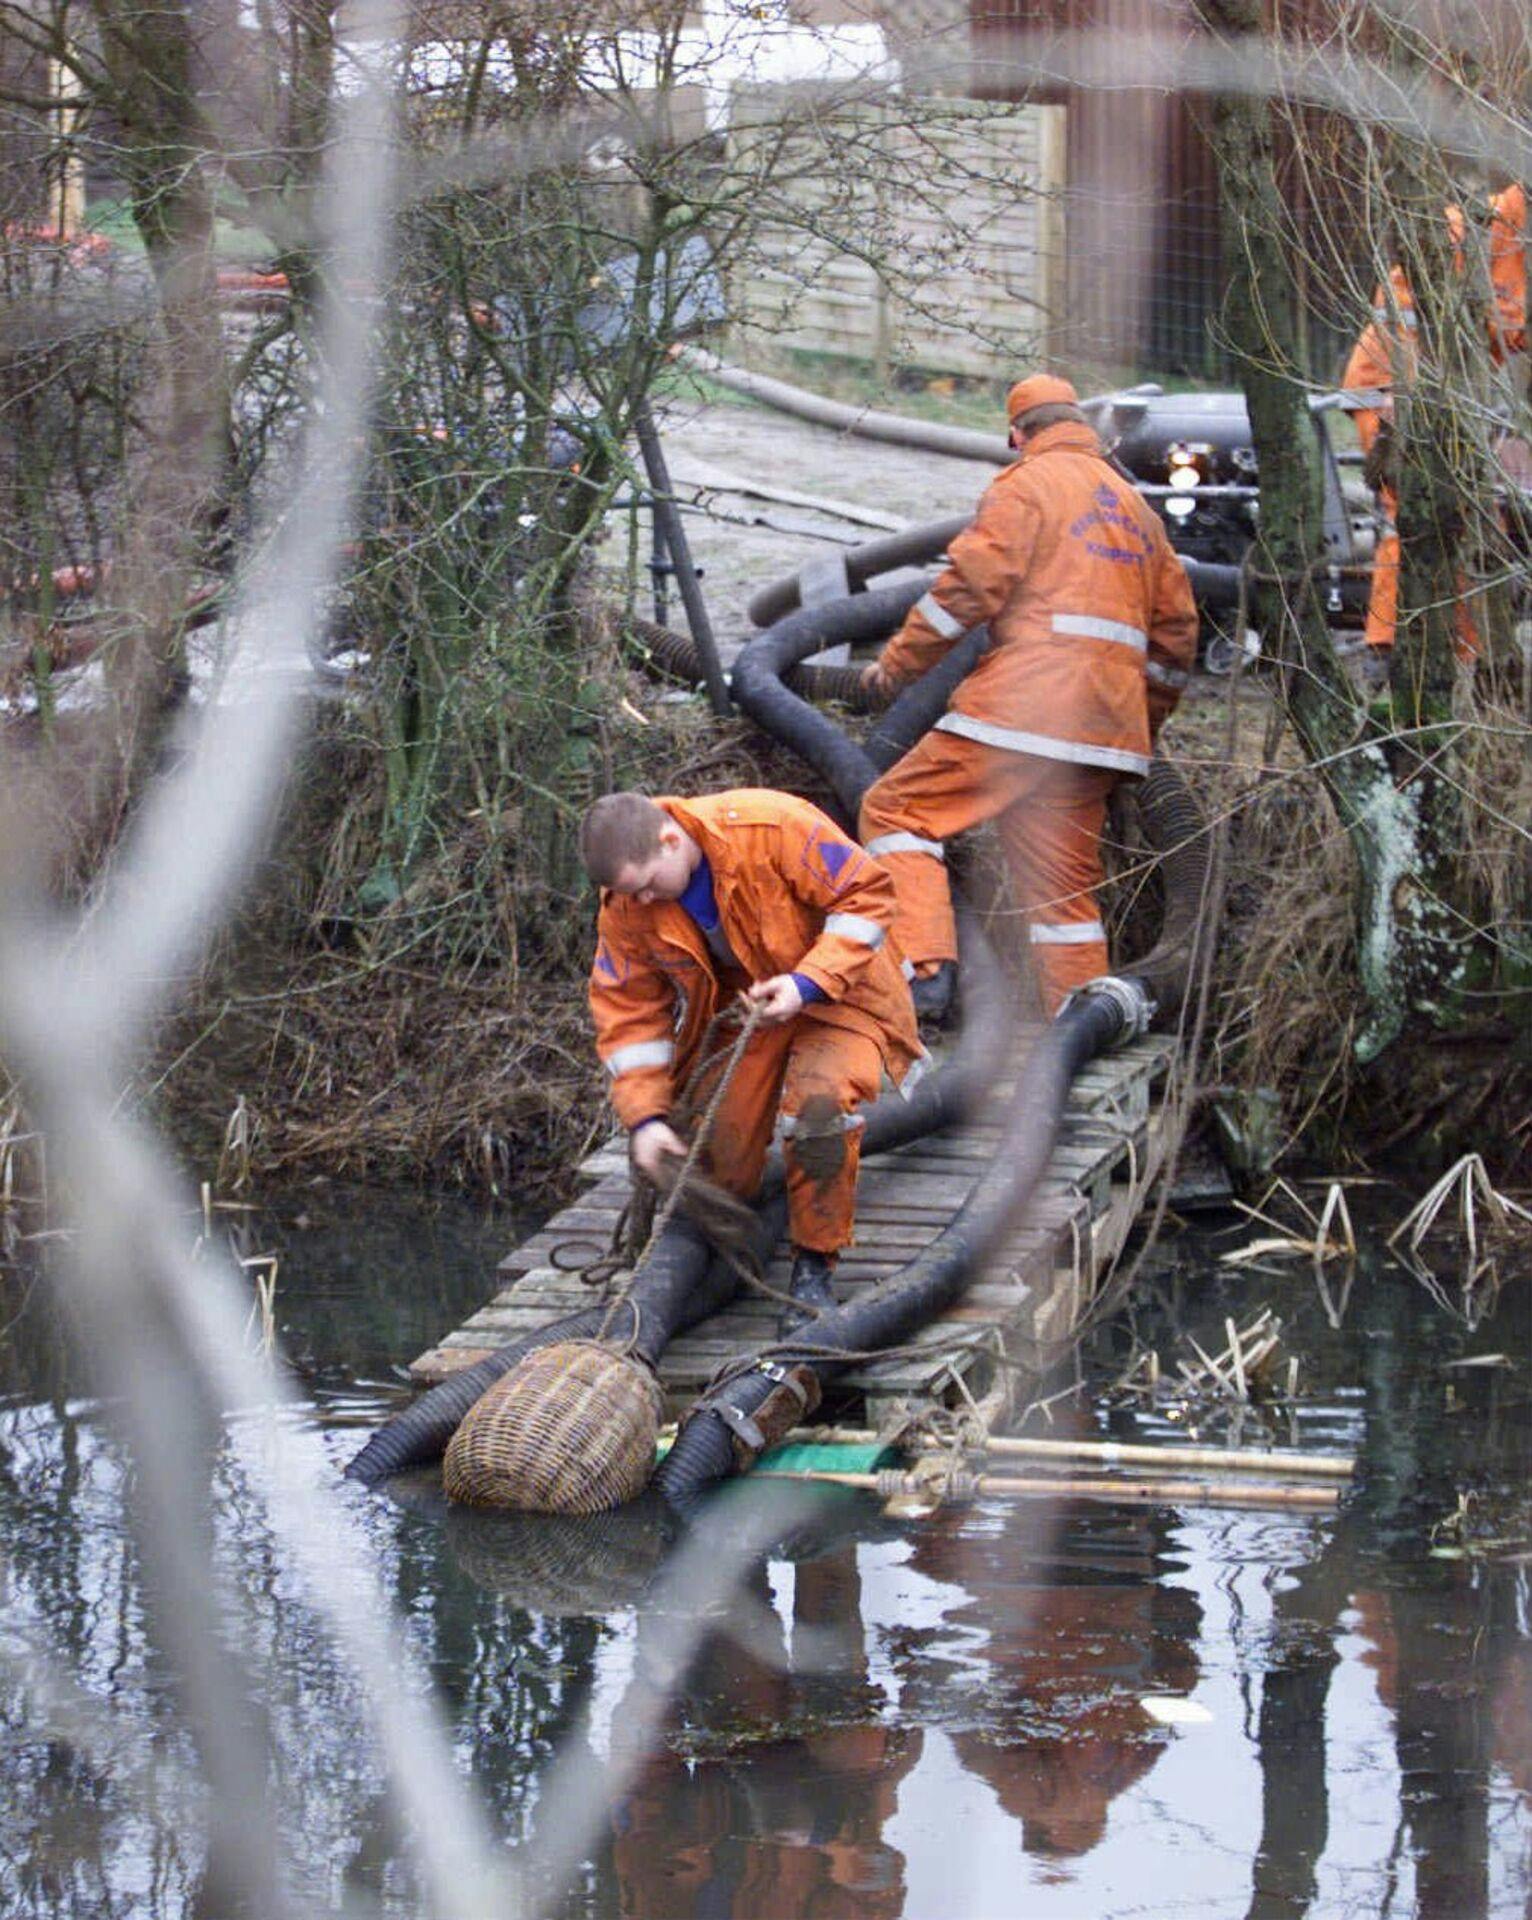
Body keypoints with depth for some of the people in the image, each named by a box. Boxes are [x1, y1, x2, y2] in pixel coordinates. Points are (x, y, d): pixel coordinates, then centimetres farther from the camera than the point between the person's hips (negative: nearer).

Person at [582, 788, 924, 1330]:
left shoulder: (772, 827, -30)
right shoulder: (626, 906, -14)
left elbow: (866, 895, -21)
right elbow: (627, 1010, -5)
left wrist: (809, 983, -31)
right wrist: (645, 1115, -14)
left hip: (836, 987, -4)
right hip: (741, 1006, 4)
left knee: (818, 1102, -30)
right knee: (715, 1153, -7)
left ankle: (815, 1269, -15)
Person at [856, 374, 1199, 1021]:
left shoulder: (1028, 482, 1)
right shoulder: (1135, 504, 24)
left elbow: (974, 581, -12)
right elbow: (1176, 627, 25)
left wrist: (897, 661, -3)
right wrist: (1144, 729, 32)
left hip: (1025, 705, -7)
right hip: (1106, 720, 7)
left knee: (896, 811, -3)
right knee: (1066, 880, 12)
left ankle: (922, 968, -19)